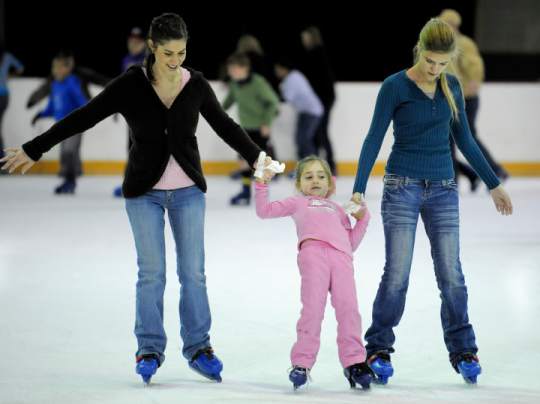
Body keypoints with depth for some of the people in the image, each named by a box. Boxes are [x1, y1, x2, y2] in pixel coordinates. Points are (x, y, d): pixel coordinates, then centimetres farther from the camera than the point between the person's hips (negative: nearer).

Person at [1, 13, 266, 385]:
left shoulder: (196, 85, -4)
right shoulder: (131, 85, -11)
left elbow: (225, 126, 12)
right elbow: (82, 118, -7)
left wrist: (258, 158, 21)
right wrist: (33, 150, -5)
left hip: (188, 190, 2)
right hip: (145, 191, -2)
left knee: (193, 271, 2)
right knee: (151, 272, -3)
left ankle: (198, 347, 12)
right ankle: (150, 349, 7)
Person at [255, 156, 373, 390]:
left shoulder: (337, 209, 39)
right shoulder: (297, 203, 34)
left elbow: (351, 243, 30)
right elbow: (264, 210, 26)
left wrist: (362, 219, 21)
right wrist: (262, 184, 17)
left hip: (341, 256, 2)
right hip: (312, 251, -2)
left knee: (348, 308, -11)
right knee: (312, 308, -16)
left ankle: (354, 362, -7)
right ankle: (302, 363, -15)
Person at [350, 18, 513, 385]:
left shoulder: (452, 87, 6)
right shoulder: (395, 86, -8)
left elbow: (464, 139, 15)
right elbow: (374, 139, -9)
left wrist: (494, 184, 18)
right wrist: (358, 190, -17)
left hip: (443, 190, 4)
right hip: (403, 188, -4)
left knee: (451, 275, 2)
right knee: (397, 274, -6)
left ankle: (463, 351, 10)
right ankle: (379, 350, 4)